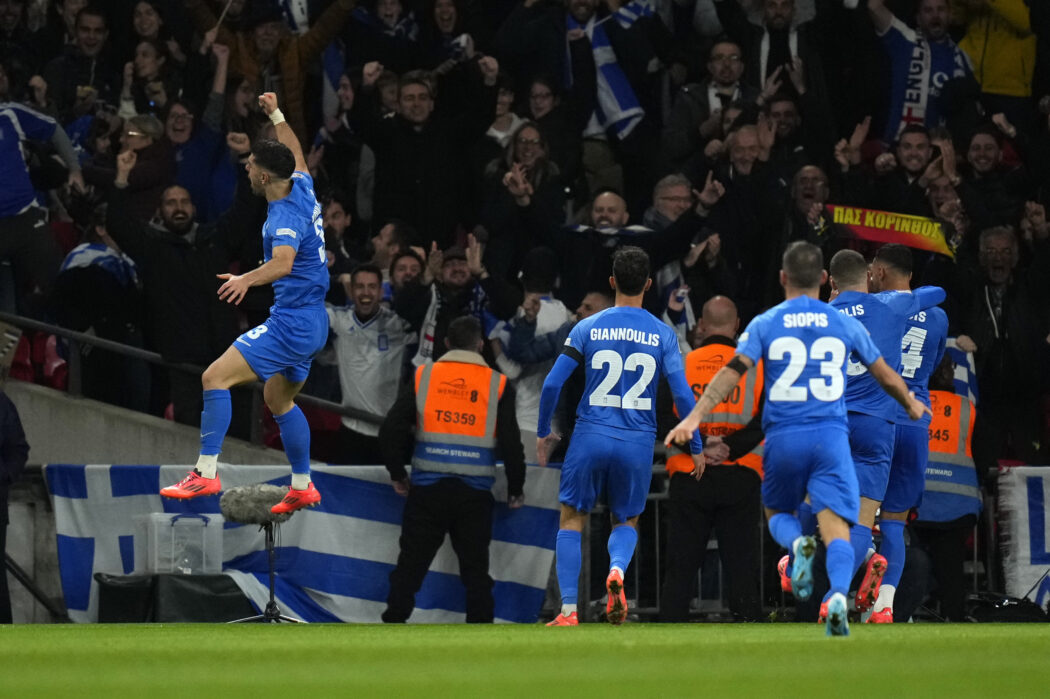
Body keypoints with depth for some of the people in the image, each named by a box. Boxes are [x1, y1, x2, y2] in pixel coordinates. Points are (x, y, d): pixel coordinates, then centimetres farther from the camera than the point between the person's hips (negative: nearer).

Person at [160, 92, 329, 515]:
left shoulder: (285, 218, -21)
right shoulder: (302, 189, 5)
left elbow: (282, 263, -42)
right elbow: (294, 154, 28)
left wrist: (247, 279, -58)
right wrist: (276, 115, 37)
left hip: (291, 322, -10)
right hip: (312, 322, 10)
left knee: (216, 377, -15)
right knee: (279, 399, 24)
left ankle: (206, 473, -20)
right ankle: (302, 488, 30)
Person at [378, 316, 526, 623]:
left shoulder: (424, 376, 3)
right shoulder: (497, 384, 1)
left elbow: (391, 430, -1)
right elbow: (511, 442, 1)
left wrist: (397, 474, 14)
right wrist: (516, 491, 14)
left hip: (427, 490, 0)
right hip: (474, 494, 0)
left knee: (410, 565, 7)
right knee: (476, 569, 7)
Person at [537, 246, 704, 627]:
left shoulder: (587, 328, -1)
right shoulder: (663, 334, 0)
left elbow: (552, 384, -3)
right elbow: (682, 395, -3)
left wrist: (543, 432, 12)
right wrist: (696, 447, 8)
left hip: (591, 437, -1)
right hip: (638, 441, 1)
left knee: (572, 519, 12)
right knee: (626, 521, 18)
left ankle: (568, 609, 1)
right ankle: (617, 569, -16)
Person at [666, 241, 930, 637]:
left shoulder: (764, 325, 4)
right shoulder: (844, 324, 9)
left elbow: (732, 372, -7)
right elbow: (885, 375, 19)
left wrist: (695, 416, -10)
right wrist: (911, 405, 38)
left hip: (783, 437, 0)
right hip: (830, 437, 0)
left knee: (778, 513, 22)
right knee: (836, 528, -5)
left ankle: (797, 544, -13)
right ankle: (839, 594, -33)